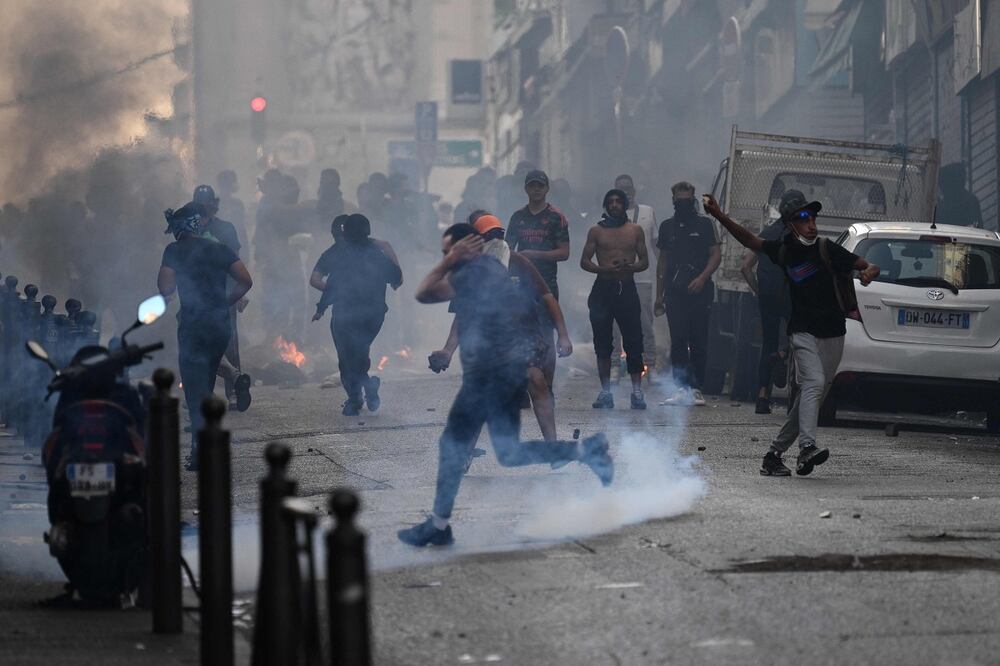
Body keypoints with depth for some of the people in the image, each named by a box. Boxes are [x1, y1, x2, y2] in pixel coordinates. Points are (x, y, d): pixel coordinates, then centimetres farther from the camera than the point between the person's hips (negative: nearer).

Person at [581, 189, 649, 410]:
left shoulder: (635, 230, 10)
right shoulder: (596, 231, 7)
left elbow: (644, 261, 9)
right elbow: (584, 261, 4)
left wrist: (630, 267, -13)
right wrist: (605, 269, -14)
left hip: (627, 289, 0)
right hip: (603, 288, 0)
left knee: (633, 341, -5)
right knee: (602, 342, 0)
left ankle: (637, 391, -3)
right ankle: (605, 390, 5)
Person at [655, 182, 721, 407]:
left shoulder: (704, 224, 5)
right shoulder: (667, 226, 16)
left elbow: (716, 254, 0)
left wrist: (702, 278, -15)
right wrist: (659, 294, 15)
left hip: (699, 292, -3)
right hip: (675, 293, 3)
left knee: (698, 342, -4)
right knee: (678, 342, -2)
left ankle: (696, 388, -1)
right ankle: (681, 388, -2)